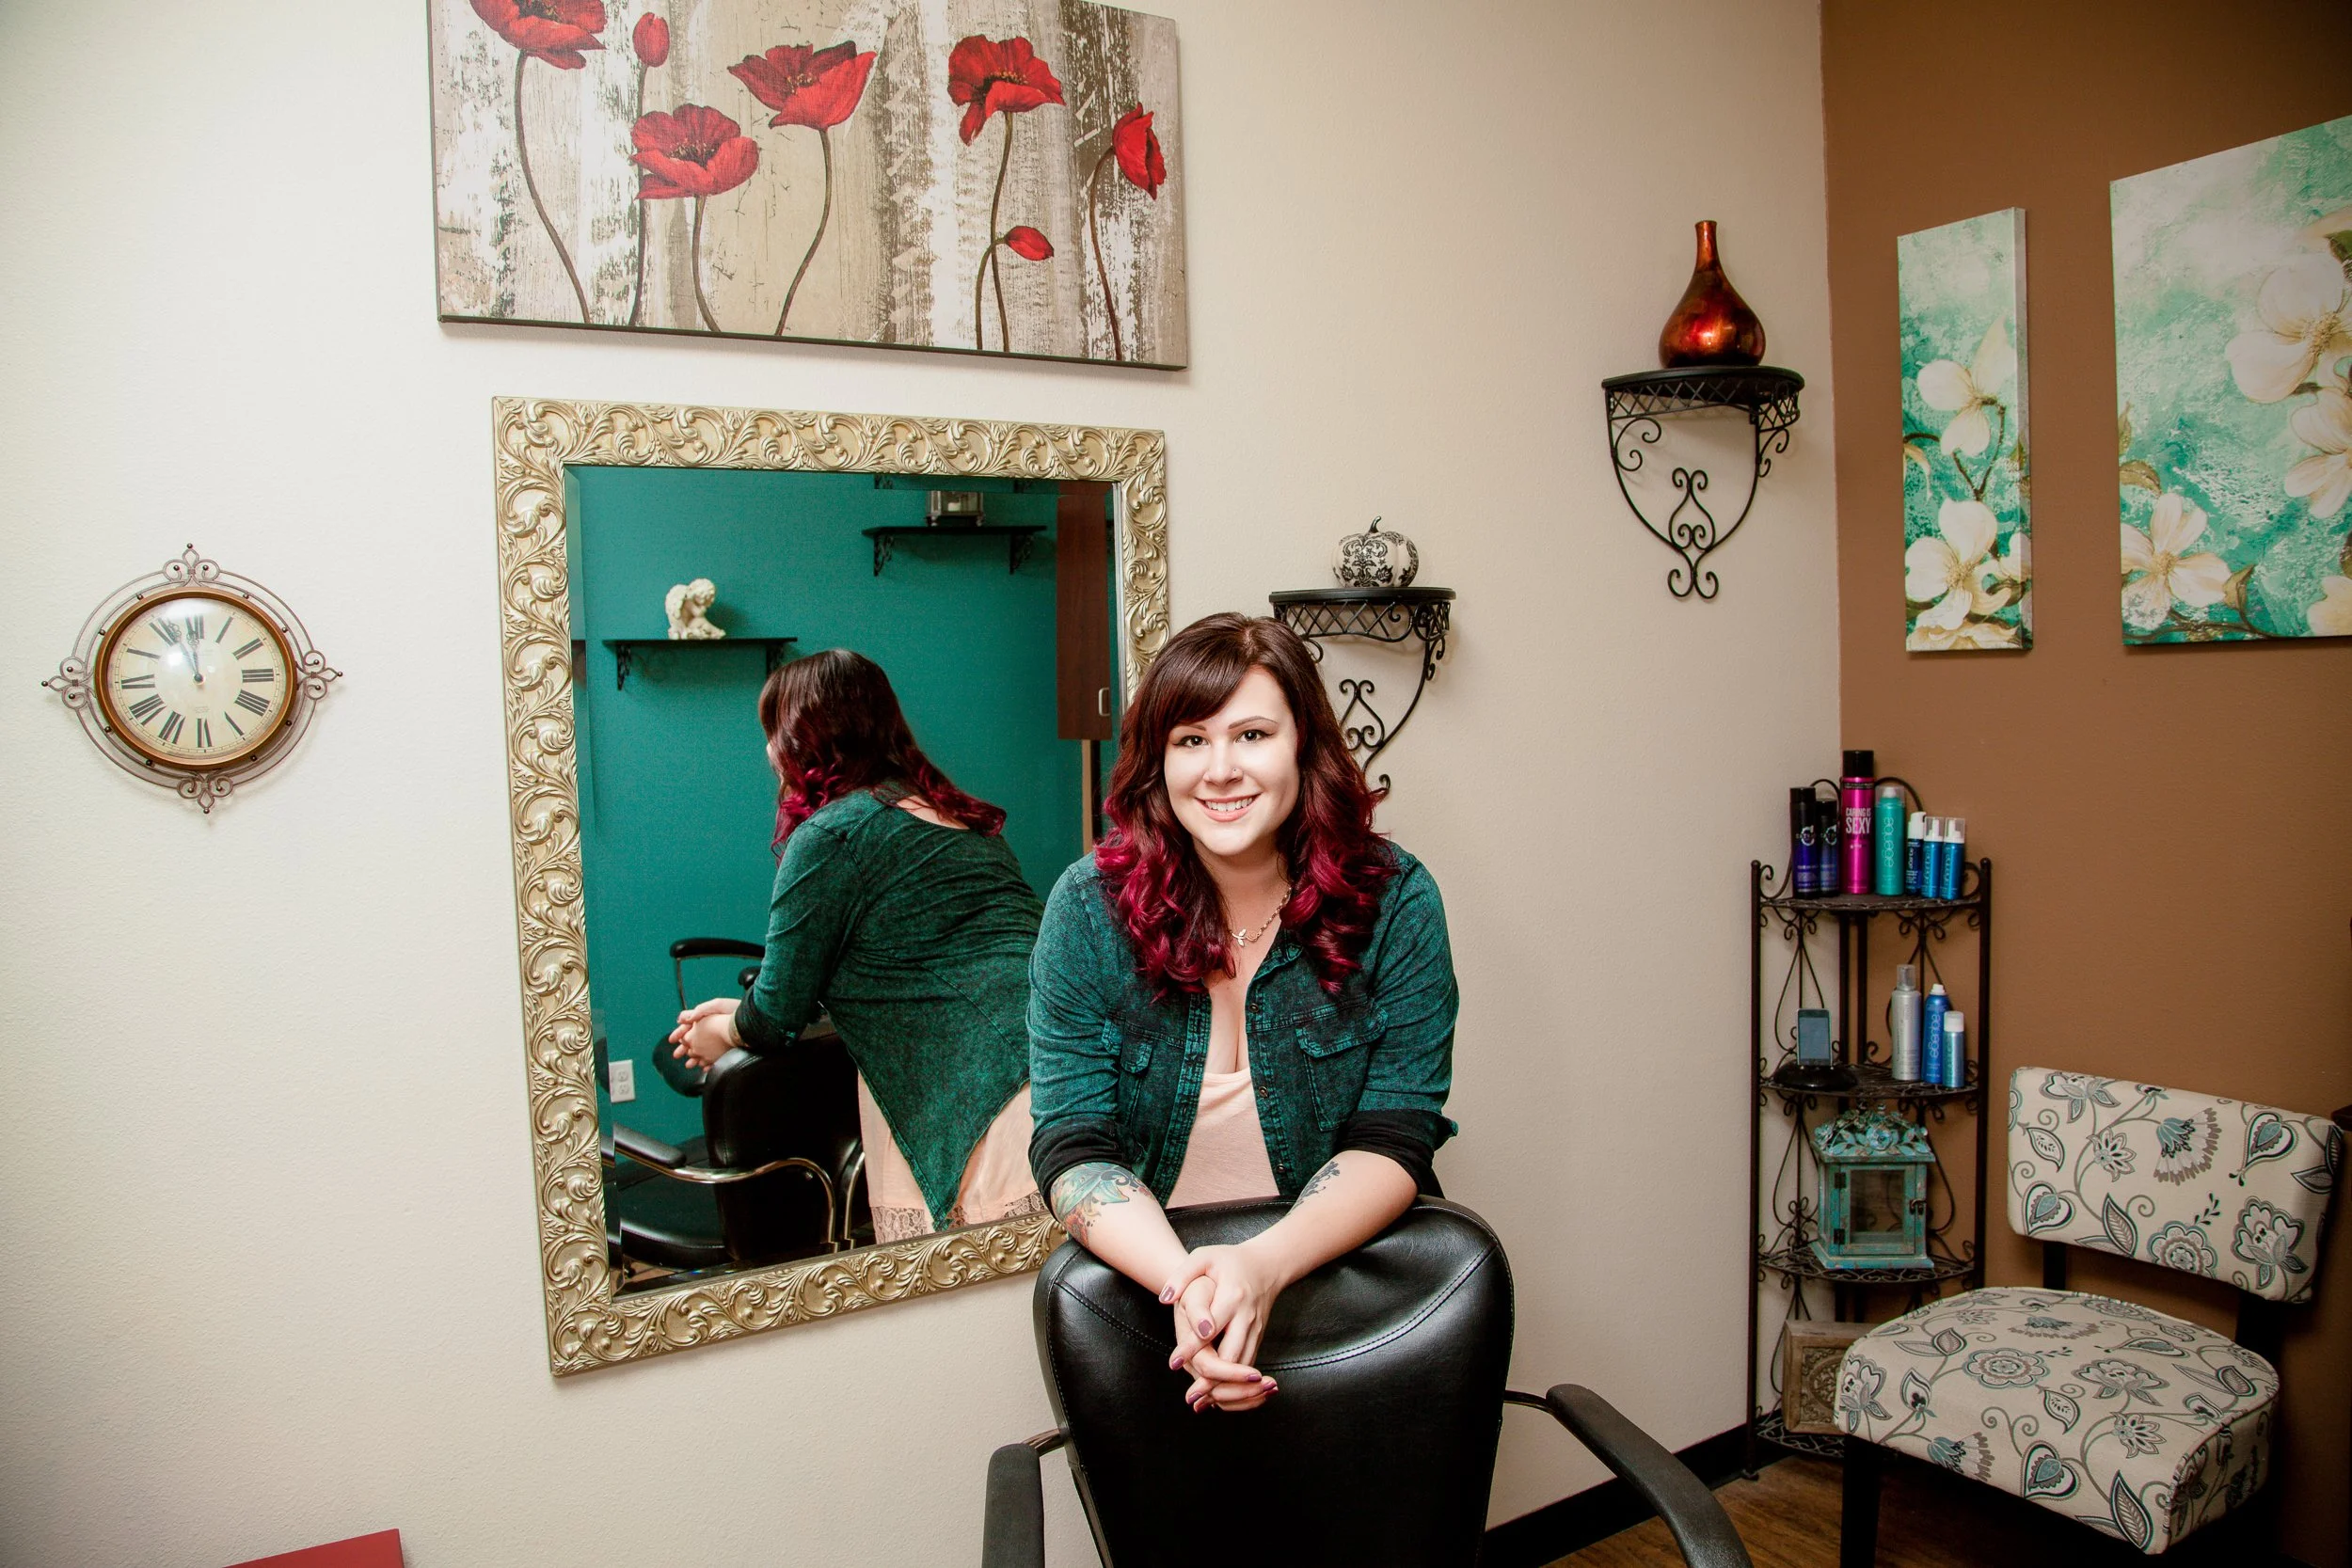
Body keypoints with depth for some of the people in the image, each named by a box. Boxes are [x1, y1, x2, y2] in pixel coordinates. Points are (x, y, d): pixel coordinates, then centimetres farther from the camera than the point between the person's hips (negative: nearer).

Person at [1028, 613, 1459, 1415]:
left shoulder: (1394, 902, -6)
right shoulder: (1089, 907, -5)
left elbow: (1393, 1138, -8)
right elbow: (1073, 1146, -7)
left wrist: (1264, 1265, -25)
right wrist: (1184, 1282, -25)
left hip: (1349, 1266, 0)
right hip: (1147, 1273, 1)